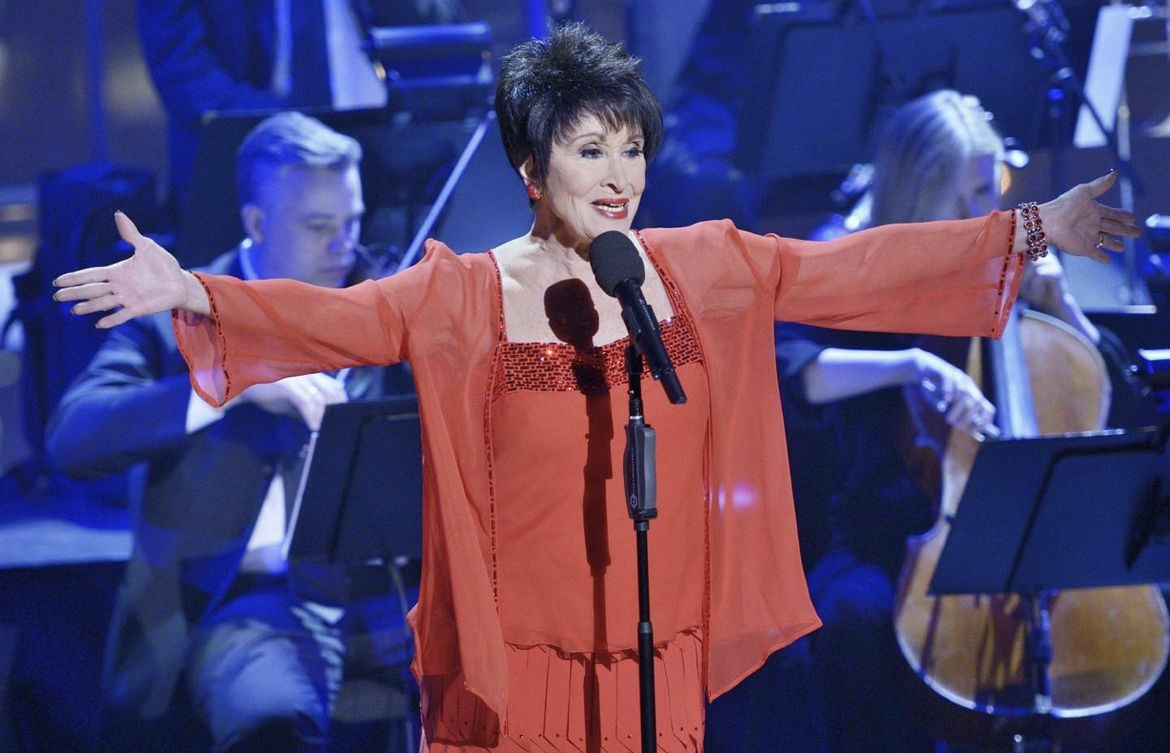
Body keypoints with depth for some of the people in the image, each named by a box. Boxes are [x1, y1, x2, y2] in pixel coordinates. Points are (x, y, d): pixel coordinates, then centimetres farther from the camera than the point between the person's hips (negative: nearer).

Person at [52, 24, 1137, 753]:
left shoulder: (705, 270, 5)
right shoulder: (464, 296, -4)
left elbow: (851, 270, 7)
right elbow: (328, 319, -13)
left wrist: (1028, 232, 6)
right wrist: (190, 294, -29)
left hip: (657, 651, 3)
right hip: (517, 658, -3)